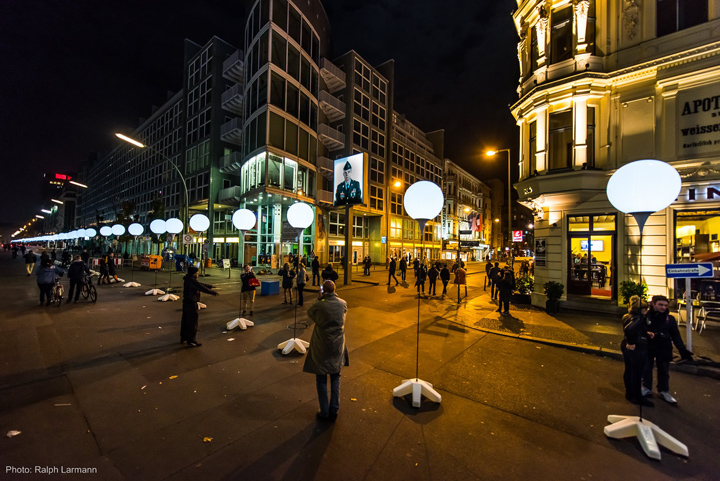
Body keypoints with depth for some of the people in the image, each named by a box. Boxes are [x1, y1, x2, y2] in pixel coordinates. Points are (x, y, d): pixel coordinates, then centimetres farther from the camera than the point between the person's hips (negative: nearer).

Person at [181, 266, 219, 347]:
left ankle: (183, 338, 33)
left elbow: (200, 284, 18)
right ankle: (191, 341, 4)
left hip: (186, 302, 10)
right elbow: (202, 288, -25)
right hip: (191, 304, -10)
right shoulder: (192, 280, -21)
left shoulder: (187, 279, 10)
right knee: (192, 323, -2)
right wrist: (213, 292, -20)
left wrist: (210, 286, 22)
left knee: (185, 321, 20)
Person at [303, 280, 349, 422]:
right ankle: (333, 412, 29)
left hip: (321, 348, -3)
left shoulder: (319, 306, -21)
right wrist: (331, 297, 7)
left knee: (321, 381, 16)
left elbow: (309, 313, 1)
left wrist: (320, 299, 1)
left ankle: (324, 413, 27)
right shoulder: (343, 304, -11)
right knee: (335, 380, 19)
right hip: (338, 347, 3)